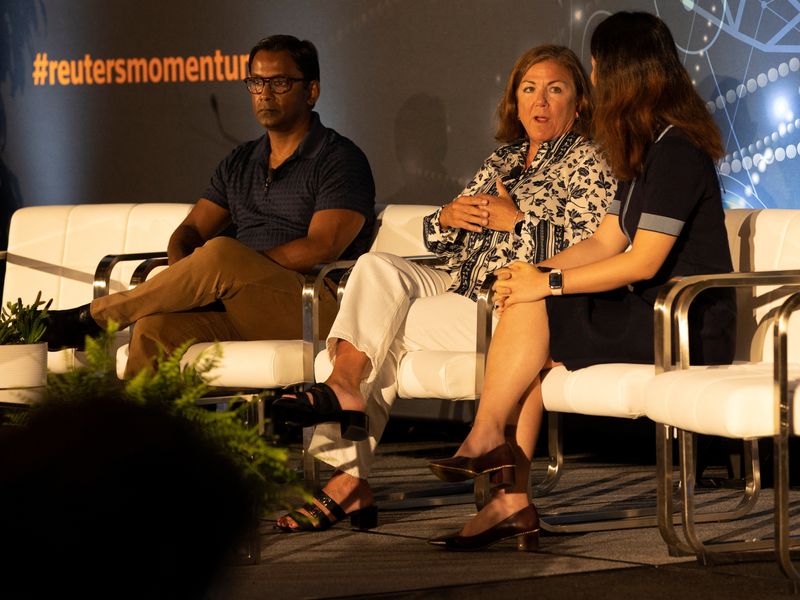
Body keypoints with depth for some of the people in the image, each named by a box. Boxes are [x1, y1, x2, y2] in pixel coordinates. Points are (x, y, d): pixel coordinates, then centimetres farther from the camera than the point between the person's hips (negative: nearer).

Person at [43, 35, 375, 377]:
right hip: (241, 315, 6)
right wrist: (185, 272, -5)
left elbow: (321, 249, -11)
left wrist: (234, 262, -14)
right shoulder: (240, 163, 24)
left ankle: (93, 316, -18)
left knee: (221, 253, -32)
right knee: (154, 329, -27)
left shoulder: (339, 159, 2)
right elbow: (190, 231, 20)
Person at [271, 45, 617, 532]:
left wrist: (517, 222, -14)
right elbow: (443, 242, 23)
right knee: (377, 268, -19)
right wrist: (447, 219, 0)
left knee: (382, 323, -18)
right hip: (460, 291, 7)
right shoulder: (504, 159, 23)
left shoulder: (587, 163, 0)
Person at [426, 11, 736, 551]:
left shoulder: (677, 152, -14)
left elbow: (642, 263, -20)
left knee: (532, 312, -18)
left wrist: (548, 284, -16)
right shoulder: (647, 151, 18)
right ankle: (512, 502, -15)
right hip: (652, 318, 9)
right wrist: (533, 272, -1)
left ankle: (486, 439, -2)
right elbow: (608, 242, 14)